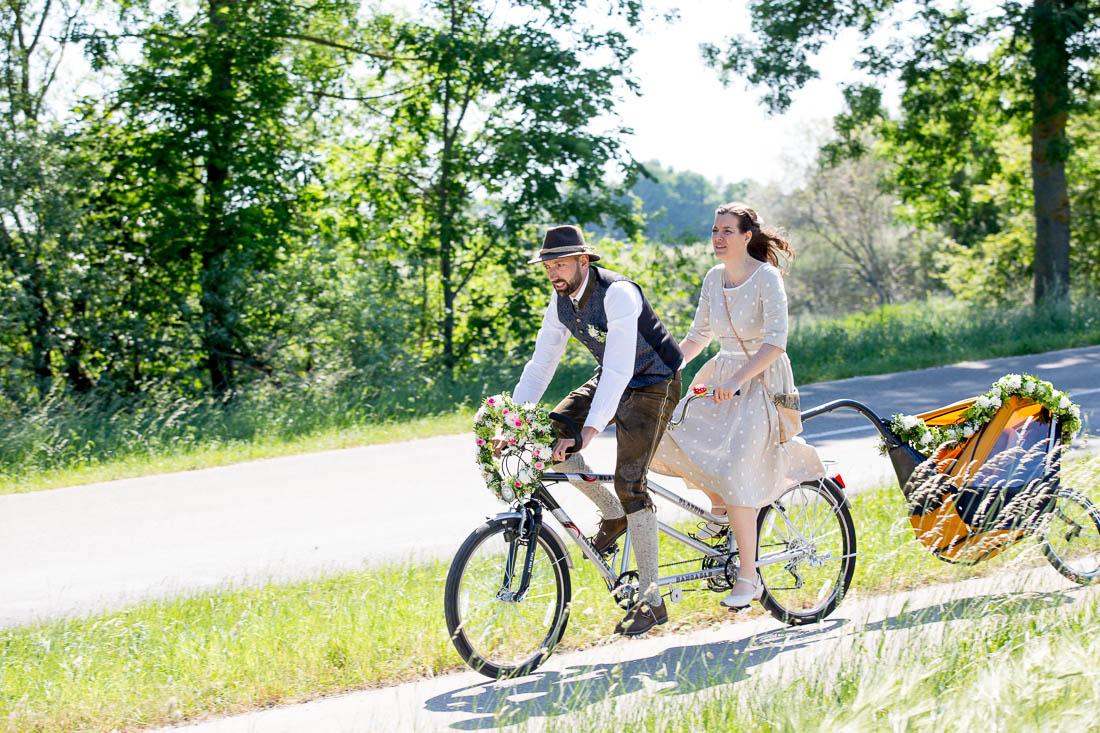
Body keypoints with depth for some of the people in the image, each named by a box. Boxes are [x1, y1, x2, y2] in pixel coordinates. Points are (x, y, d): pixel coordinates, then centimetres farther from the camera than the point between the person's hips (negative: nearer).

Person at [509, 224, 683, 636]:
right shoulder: (561, 301, -4)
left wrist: (590, 430, -44)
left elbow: (619, 369, -37)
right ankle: (613, 516, 9)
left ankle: (650, 599, -11)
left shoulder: (618, 294, -29)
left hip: (652, 385, -8)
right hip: (610, 381, 8)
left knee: (628, 482, -17)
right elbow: (541, 364, 1)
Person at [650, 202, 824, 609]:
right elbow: (698, 335, 14)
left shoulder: (766, 278, -14)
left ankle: (748, 576, -9)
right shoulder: (713, 278, 7)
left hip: (761, 381, -7)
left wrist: (736, 381, -31)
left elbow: (775, 342, -22)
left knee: (734, 473, -19)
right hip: (722, 376, 7)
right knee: (668, 434, -14)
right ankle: (719, 507, 11)